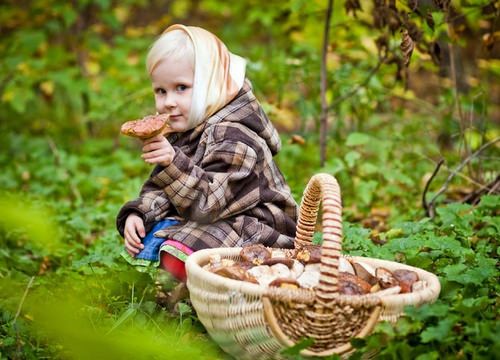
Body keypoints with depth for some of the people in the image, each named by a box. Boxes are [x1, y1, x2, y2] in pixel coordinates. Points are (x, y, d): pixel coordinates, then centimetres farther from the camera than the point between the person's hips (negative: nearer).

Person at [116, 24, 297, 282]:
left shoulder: (232, 137, -23)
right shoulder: (183, 131, 6)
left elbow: (207, 204, -29)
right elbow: (158, 188, 12)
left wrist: (174, 164, -42)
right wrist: (136, 214, -7)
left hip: (255, 229, -10)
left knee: (177, 255, -29)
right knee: (144, 237, 6)